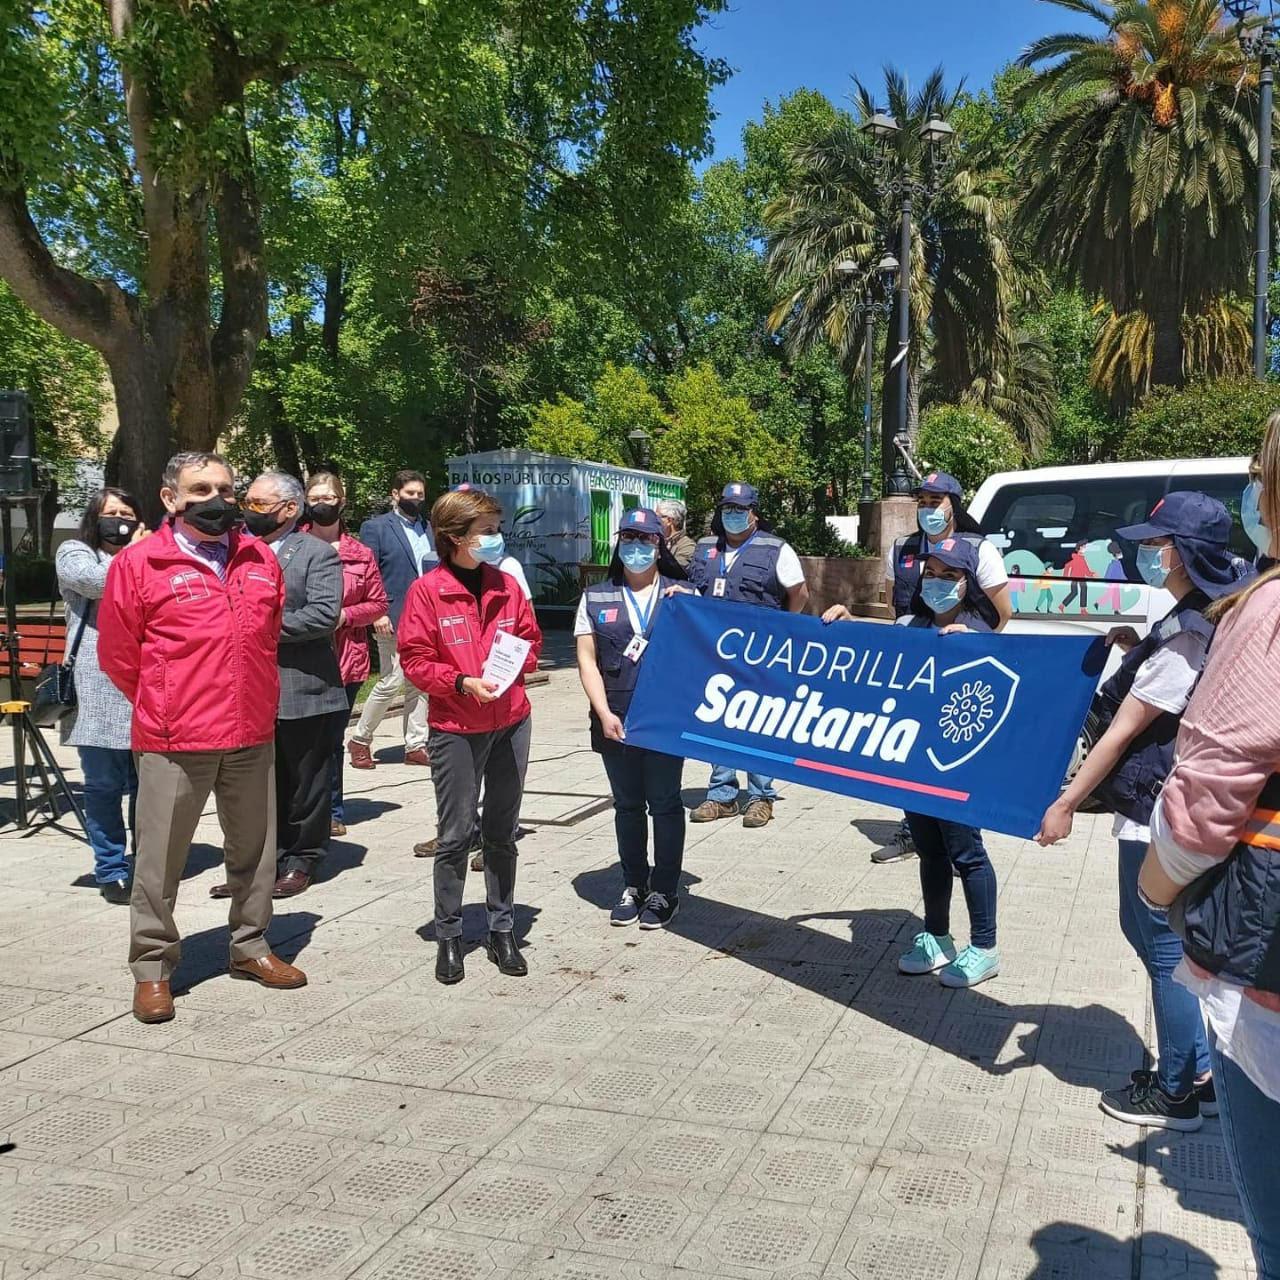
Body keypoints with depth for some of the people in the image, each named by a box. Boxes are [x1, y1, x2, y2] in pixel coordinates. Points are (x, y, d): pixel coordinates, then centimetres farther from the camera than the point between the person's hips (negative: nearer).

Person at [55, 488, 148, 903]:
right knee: (104, 785, 1)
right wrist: (132, 553, 1)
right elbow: (101, 582, -12)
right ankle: (111, 872, 9)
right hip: (100, 688, -3)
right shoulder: (73, 553, 9)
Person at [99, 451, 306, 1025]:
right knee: (161, 857, 4)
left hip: (253, 735, 5)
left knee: (254, 848, 15)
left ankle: (250, 946, 32)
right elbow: (117, 653, 1)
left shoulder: (260, 559, 7)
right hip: (174, 741, -4)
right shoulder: (139, 562, -6)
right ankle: (153, 966, 19)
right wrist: (165, 706, 9)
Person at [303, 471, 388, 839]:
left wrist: (346, 615, -6)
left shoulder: (360, 554, 8)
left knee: (332, 737, 9)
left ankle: (331, 811, 19)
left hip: (346, 658, 1)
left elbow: (378, 603, 9)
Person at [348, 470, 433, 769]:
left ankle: (415, 746, 15)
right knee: (392, 682, -5)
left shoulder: (429, 529, 15)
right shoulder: (375, 528, -2)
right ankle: (360, 740, 12)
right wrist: (376, 613, -17)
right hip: (394, 620, -6)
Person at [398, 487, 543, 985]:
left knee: (502, 833, 11)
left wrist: (518, 662, -4)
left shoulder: (507, 587, 7)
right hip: (455, 728, -4)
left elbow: (530, 639, 16)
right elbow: (415, 659, -8)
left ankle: (502, 930, 23)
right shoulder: (427, 591, -7)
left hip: (511, 723, 4)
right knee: (455, 836, 3)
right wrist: (462, 682, -19)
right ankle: (448, 936, 17)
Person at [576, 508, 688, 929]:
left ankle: (665, 891, 16)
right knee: (627, 804, 11)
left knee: (664, 802, 4)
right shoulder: (596, 598, 7)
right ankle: (634, 886, 25)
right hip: (616, 721, 2)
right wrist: (604, 714, -7)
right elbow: (587, 660, 3)